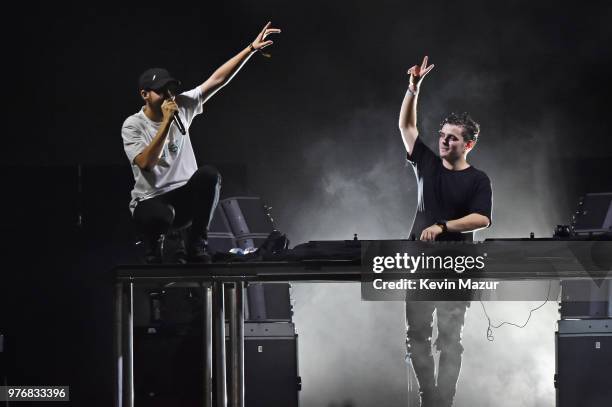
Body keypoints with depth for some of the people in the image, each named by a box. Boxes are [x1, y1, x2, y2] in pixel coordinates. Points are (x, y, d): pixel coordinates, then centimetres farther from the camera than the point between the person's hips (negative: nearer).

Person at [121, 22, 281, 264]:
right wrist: (166, 123, -27)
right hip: (150, 201, -4)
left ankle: (195, 246, -12)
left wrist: (251, 49, -11)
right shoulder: (133, 125, -8)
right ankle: (154, 247, 0)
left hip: (184, 196, 4)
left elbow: (218, 79, -4)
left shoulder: (181, 107, 1)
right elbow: (146, 163, -24)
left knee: (208, 175, -29)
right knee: (161, 216, -41)